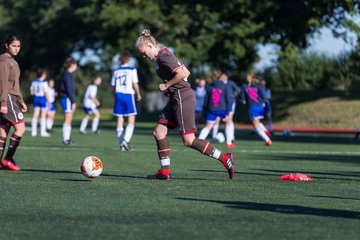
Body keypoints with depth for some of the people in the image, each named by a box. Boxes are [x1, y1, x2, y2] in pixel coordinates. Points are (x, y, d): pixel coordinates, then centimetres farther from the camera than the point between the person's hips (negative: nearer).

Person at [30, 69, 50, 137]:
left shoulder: (34, 82, 5)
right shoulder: (44, 82, -12)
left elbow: (31, 92, 9)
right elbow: (46, 93, -13)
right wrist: (48, 101, -7)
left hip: (36, 98, 5)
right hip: (43, 98, -5)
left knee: (35, 115, 7)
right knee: (43, 116, 1)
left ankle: (33, 131, 6)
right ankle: (43, 131, 0)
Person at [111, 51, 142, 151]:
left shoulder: (116, 71, 9)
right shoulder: (132, 70, -3)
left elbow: (114, 86, 11)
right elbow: (135, 84, -7)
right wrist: (138, 95, 8)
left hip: (119, 95, 4)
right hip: (129, 95, -4)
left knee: (120, 120, 6)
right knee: (131, 121, 1)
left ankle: (121, 144, 4)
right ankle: (126, 140, -19)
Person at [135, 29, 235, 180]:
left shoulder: (163, 56, -12)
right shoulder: (160, 57, 17)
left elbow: (181, 74, -23)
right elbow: (186, 72, 21)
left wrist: (166, 85, -10)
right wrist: (169, 88, 12)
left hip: (183, 98, -10)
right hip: (176, 99, 10)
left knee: (188, 140, -10)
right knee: (159, 132, 6)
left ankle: (224, 158, -6)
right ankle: (164, 172, 8)